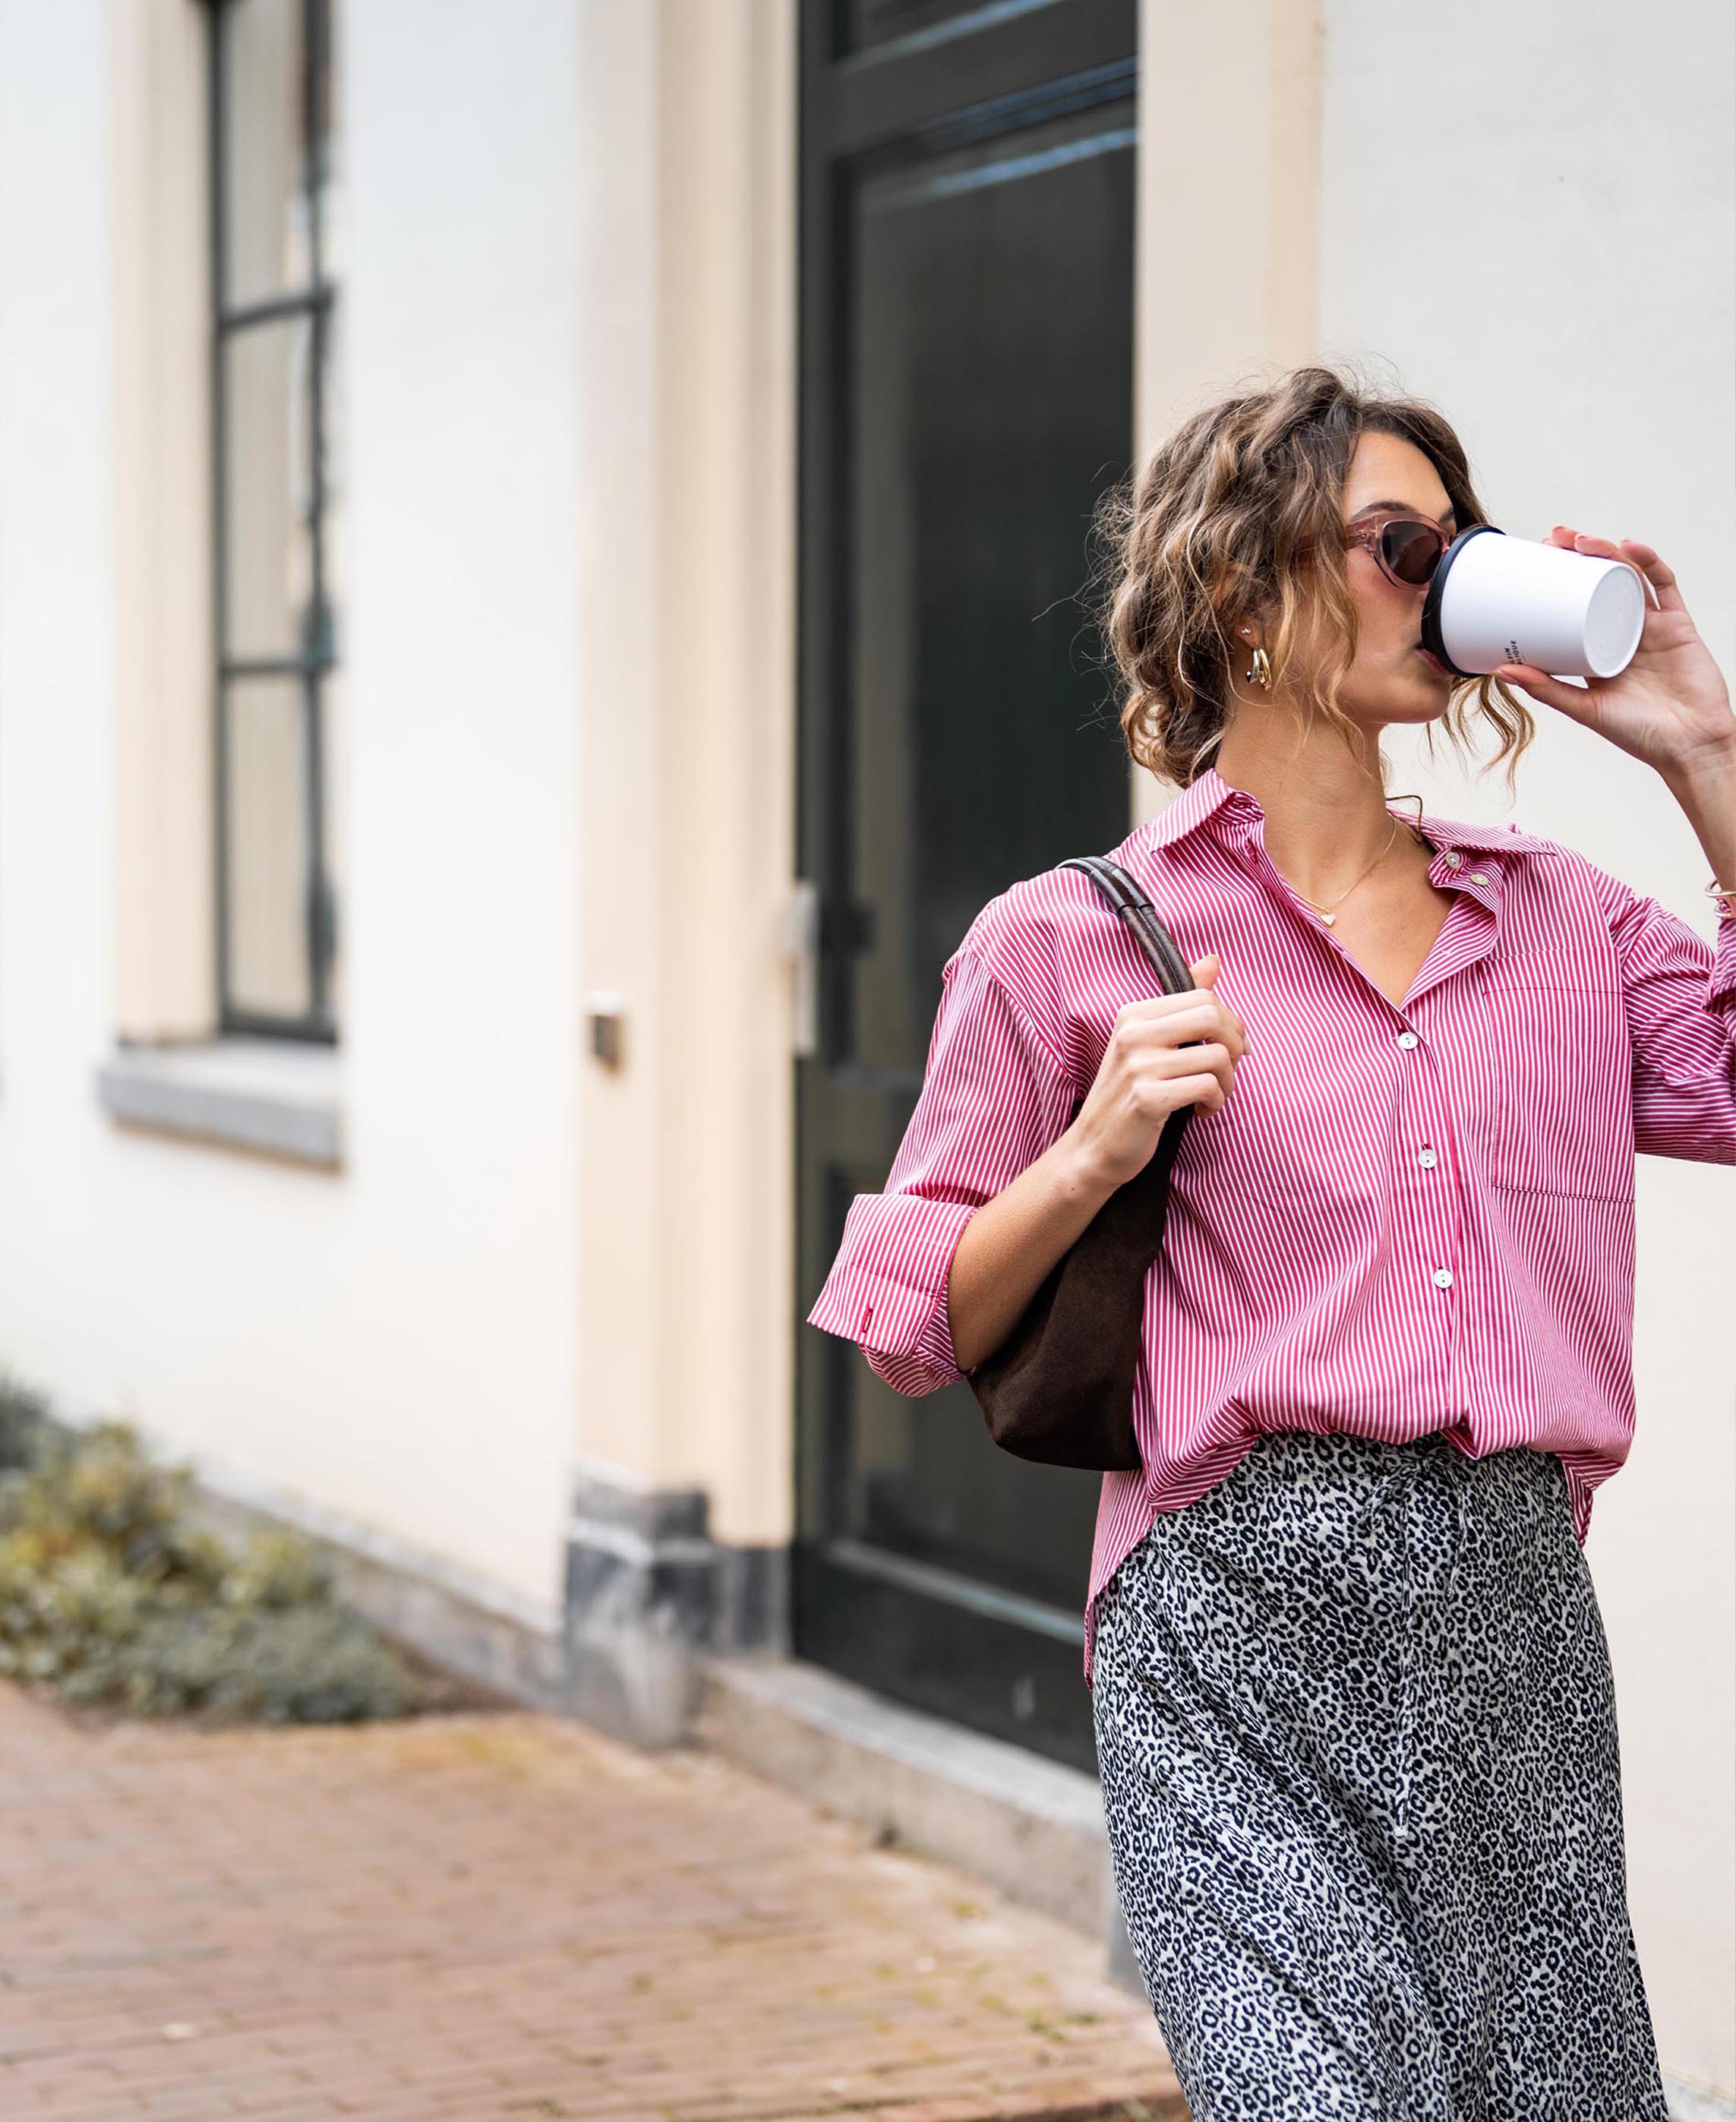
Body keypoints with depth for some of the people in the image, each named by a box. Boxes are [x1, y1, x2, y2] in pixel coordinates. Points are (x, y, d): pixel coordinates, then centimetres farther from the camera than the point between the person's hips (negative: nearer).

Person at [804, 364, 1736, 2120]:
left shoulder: (1558, 918, 15)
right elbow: (925, 1332, 6)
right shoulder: (1074, 942, 3)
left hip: (1520, 1609, 4)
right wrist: (1096, 1154, -12)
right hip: (1244, 1602, -4)